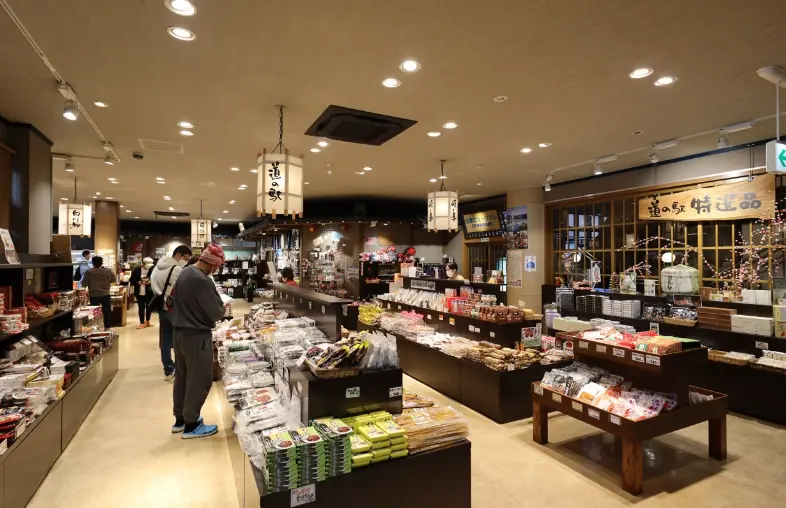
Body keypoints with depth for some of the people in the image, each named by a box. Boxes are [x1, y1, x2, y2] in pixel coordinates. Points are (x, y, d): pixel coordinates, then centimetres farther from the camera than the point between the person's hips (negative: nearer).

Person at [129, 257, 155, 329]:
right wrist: (139, 282, -17)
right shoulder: (136, 270, -4)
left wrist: (150, 282, -23)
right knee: (141, 308, 4)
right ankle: (142, 323, 12)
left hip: (149, 292, 1)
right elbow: (131, 280, -1)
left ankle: (147, 322, 29)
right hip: (140, 293, -1)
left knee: (149, 307, 12)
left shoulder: (152, 270, -6)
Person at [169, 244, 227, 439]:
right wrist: (223, 306, 1)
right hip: (196, 335, -10)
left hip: (180, 332, 10)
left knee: (182, 376, 19)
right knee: (199, 379, 3)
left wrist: (215, 303, 9)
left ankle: (180, 419, 32)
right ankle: (191, 425, 14)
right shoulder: (202, 280, -24)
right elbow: (216, 312, -19)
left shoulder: (185, 273, 5)